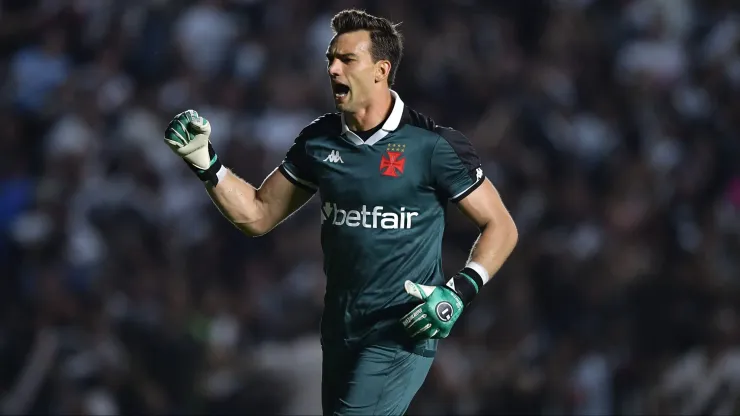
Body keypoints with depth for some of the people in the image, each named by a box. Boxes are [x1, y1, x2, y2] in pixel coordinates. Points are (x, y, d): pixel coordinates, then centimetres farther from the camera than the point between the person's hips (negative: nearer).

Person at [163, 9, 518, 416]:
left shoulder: (432, 145, -10)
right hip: (340, 333, 6)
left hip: (400, 334, -6)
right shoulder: (319, 141, 5)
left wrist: (460, 292, -18)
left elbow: (500, 226, -5)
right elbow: (258, 215, 13)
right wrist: (204, 161, 0)